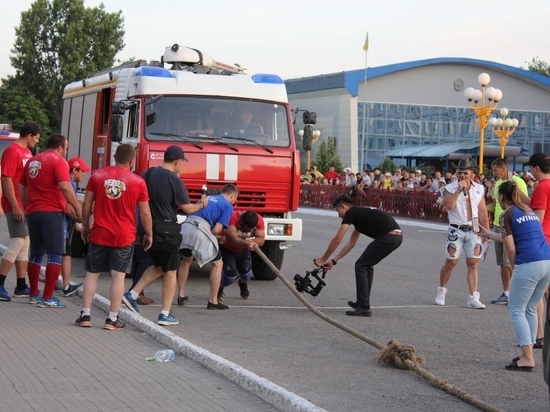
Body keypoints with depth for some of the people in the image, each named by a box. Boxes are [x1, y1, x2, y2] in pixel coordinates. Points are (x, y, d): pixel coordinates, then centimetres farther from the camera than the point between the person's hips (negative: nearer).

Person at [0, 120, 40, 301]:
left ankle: (21, 287, 15)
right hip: (15, 205, -9)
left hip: (26, 205, 9)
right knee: (18, 242, -12)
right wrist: (15, 206, -21)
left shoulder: (27, 152, 15)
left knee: (24, 245, 10)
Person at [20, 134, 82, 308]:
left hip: (33, 212, 7)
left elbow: (22, 187, 19)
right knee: (55, 255, -4)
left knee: (36, 254, 16)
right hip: (52, 212, -7)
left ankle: (34, 294, 21)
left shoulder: (32, 161, 16)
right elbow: (65, 187, -18)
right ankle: (47, 298, -8)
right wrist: (77, 208, -13)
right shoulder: (58, 161, -6)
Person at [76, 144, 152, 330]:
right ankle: (112, 319, 1)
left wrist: (85, 226, 17)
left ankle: (85, 315, 10)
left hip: (99, 234, 2)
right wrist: (149, 234, 13)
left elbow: (87, 205, 4)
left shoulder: (97, 175, 1)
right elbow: (145, 213, 1)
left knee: (92, 274, 10)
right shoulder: (138, 182, -4)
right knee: (118, 276, 2)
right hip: (124, 237, -2)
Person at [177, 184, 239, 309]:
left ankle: (181, 295, 32)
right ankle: (213, 301, 8)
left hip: (185, 226, 6)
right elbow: (217, 229, -2)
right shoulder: (228, 206, 10)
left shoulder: (207, 198, 30)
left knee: (186, 260, 30)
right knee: (217, 264, 11)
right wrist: (214, 236, 19)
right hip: (200, 230, -6)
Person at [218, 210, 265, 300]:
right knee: (231, 276, -17)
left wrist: (249, 242, -49)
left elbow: (261, 240, -30)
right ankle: (219, 289, 19)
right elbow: (231, 237, -53)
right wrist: (246, 243, -68)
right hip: (226, 248, -5)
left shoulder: (259, 220, -25)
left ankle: (243, 284, 35)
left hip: (242, 249, 5)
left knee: (246, 271, -6)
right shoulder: (233, 218, -39)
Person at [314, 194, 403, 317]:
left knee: (361, 266, 0)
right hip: (397, 236, 9)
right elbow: (351, 243, 33)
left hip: (388, 237, -9)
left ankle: (364, 308, -1)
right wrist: (333, 261, 34)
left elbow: (337, 240, -2)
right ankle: (363, 302, 31)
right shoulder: (359, 215, 28)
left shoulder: (351, 213, 0)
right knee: (367, 265, 24)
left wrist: (323, 259, 8)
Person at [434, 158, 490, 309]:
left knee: (473, 264, 0)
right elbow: (447, 207, -20)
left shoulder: (479, 189, 6)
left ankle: (473, 298, 0)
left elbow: (482, 211, 9)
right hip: (456, 230, -3)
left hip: (474, 231, 3)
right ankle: (441, 292, 19)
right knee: (450, 262, 0)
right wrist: (458, 191, -22)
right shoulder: (450, 188, -4)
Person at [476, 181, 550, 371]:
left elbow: (510, 248, -4)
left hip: (528, 264, -8)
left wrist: (515, 268, 12)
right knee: (530, 310, 18)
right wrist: (488, 234, 49)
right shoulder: (529, 211, 24)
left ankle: (527, 359, -5)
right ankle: (527, 353, 21)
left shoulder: (508, 214, 1)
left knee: (517, 310, 1)